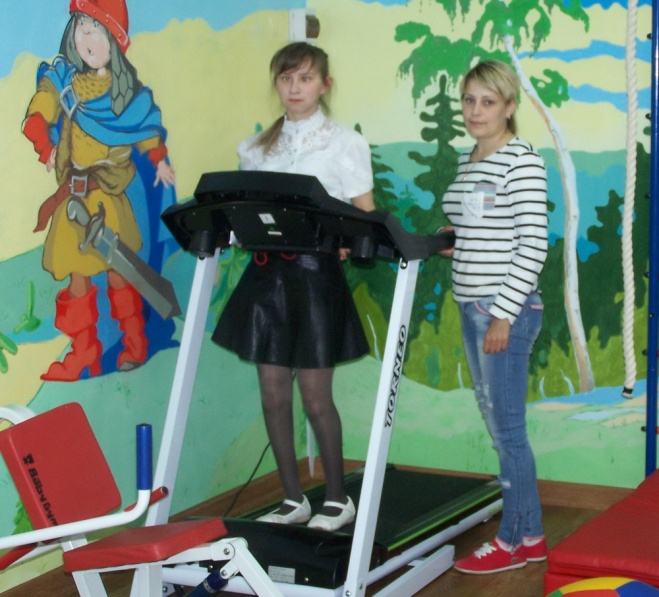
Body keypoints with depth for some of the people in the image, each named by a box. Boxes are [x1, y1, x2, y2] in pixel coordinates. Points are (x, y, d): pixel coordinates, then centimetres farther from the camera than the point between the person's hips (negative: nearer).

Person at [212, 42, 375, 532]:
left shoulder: (344, 143, 0)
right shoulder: (259, 146, 13)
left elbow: (367, 218, -4)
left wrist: (345, 242, -23)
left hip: (314, 271, -5)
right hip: (267, 270, 5)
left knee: (316, 397, -1)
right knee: (273, 395, 6)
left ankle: (338, 499, 16)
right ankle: (293, 500, 18)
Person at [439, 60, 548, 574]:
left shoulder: (522, 161, -12)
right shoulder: (468, 163, 14)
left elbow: (533, 246, -17)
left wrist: (504, 315, -19)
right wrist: (449, 247, 3)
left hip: (507, 310, -9)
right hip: (472, 308, 9)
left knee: (507, 430, -2)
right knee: (500, 428, 13)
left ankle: (512, 542, 10)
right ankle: (531, 535, 23)